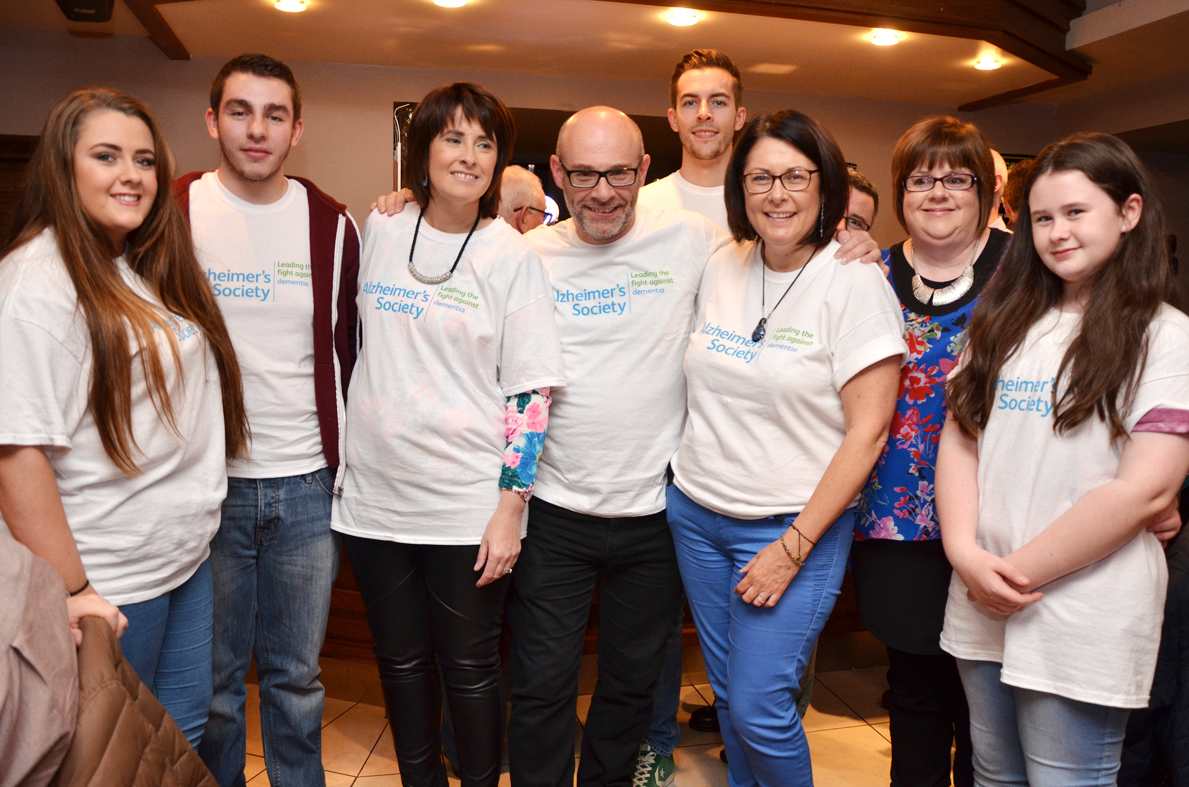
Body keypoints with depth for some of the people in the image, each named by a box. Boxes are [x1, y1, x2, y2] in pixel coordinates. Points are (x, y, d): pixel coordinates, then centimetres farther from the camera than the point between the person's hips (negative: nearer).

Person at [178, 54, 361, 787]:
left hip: (306, 486, 1)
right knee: (212, 680, 12)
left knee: (297, 676, 14)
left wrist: (348, 463, 6)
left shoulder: (331, 223, 3)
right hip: (205, 484, -1)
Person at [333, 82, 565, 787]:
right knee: (401, 661, 17)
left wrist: (512, 505, -12)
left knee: (470, 668, 10)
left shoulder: (511, 257, -7)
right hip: (375, 494, 4)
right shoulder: (379, 231, 4)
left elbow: (531, 392, -8)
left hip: (470, 508, -3)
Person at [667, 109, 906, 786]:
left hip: (792, 526, -5)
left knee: (760, 710, -3)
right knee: (727, 695, 16)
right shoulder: (722, 267, 4)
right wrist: (690, 481, 9)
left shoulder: (854, 281, -12)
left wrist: (794, 546, -16)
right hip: (696, 513, 5)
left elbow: (868, 429, -15)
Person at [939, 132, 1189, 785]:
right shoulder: (1005, 322, 10)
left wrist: (1023, 571, -14)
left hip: (1082, 621, -5)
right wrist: (966, 552, -9)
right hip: (980, 608, 5)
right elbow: (958, 439, 5)